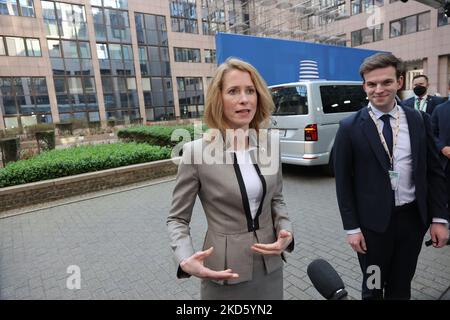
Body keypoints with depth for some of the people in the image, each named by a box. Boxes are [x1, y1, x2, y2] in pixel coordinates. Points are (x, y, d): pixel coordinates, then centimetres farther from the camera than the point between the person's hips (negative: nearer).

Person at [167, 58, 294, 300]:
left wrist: (286, 231, -9)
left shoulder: (269, 147, -3)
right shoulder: (196, 152, -16)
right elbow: (177, 219, -8)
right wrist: (185, 259, -25)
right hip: (225, 272, -3)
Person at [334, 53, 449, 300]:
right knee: (373, 288, 15)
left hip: (413, 218, 3)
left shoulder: (419, 121, 1)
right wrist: (351, 228, -8)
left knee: (401, 287, 21)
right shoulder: (350, 128, -10)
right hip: (373, 222, -3)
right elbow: (343, 182, -7)